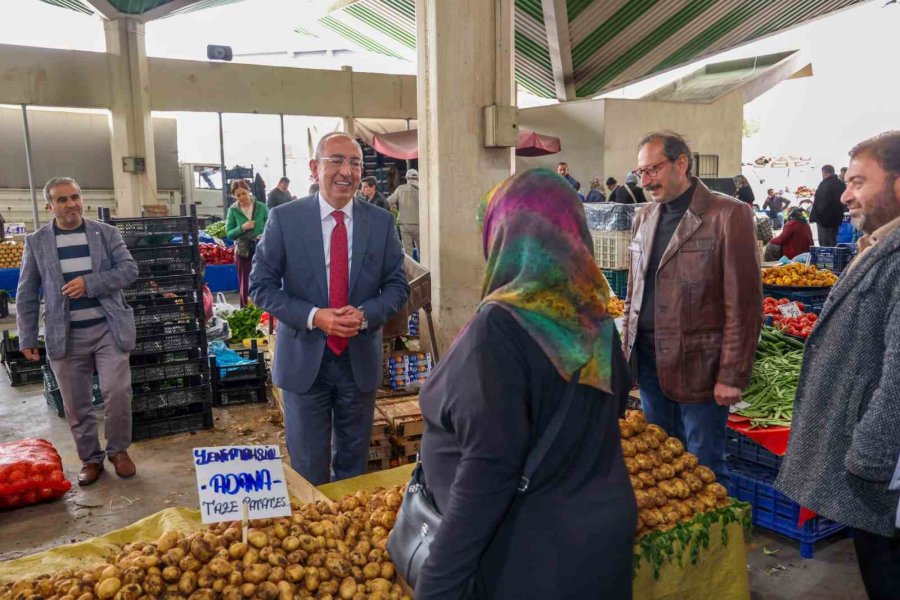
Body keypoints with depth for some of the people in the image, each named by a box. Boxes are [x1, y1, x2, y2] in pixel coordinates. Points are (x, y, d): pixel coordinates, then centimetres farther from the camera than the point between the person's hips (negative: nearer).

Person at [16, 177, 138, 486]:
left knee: (117, 392, -7)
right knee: (76, 404, 8)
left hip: (108, 328, -1)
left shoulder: (106, 233, 3)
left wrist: (89, 283, -16)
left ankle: (118, 450, 16)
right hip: (65, 335, 1)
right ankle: (90, 458, 25)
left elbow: (129, 269, -3)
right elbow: (26, 295, 7)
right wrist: (27, 338, 4)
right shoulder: (36, 242, 4)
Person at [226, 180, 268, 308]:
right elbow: (229, 233, -1)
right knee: (245, 285, 6)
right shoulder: (233, 210, 0)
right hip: (243, 251, 0)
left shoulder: (261, 207, 0)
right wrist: (242, 228, -17)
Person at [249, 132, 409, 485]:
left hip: (360, 359, 2)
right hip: (304, 357, -2)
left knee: (353, 463, 18)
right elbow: (261, 286, -5)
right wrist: (313, 317, -19)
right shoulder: (284, 218, -6)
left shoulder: (381, 222, -1)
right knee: (308, 467, 11)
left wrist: (365, 314, -17)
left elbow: (398, 286, 3)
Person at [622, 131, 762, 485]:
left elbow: (743, 305, -11)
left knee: (704, 468, 5)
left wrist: (732, 375, -12)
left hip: (699, 367, -6)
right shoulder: (645, 218, 10)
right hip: (649, 360, 6)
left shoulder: (730, 216, -9)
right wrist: (628, 350, 13)